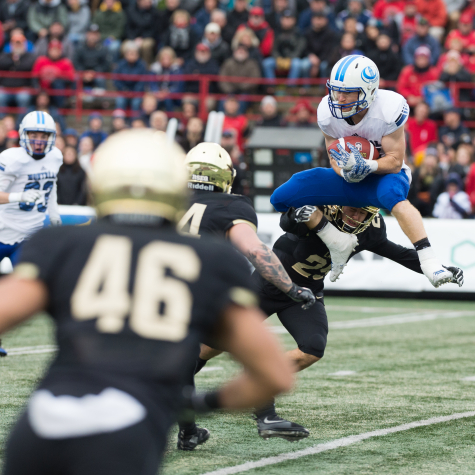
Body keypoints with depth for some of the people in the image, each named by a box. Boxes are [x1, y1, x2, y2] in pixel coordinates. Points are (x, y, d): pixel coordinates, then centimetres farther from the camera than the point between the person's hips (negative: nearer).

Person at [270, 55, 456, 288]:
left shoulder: (389, 109, -25)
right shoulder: (327, 112, -13)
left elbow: (394, 162, -21)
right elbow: (335, 159, -3)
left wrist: (365, 166, -41)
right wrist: (346, 171, -28)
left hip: (383, 174, -5)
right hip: (349, 180, 5)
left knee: (393, 195, -44)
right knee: (282, 198, -11)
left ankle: (429, 261, -45)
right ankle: (340, 246, 3)